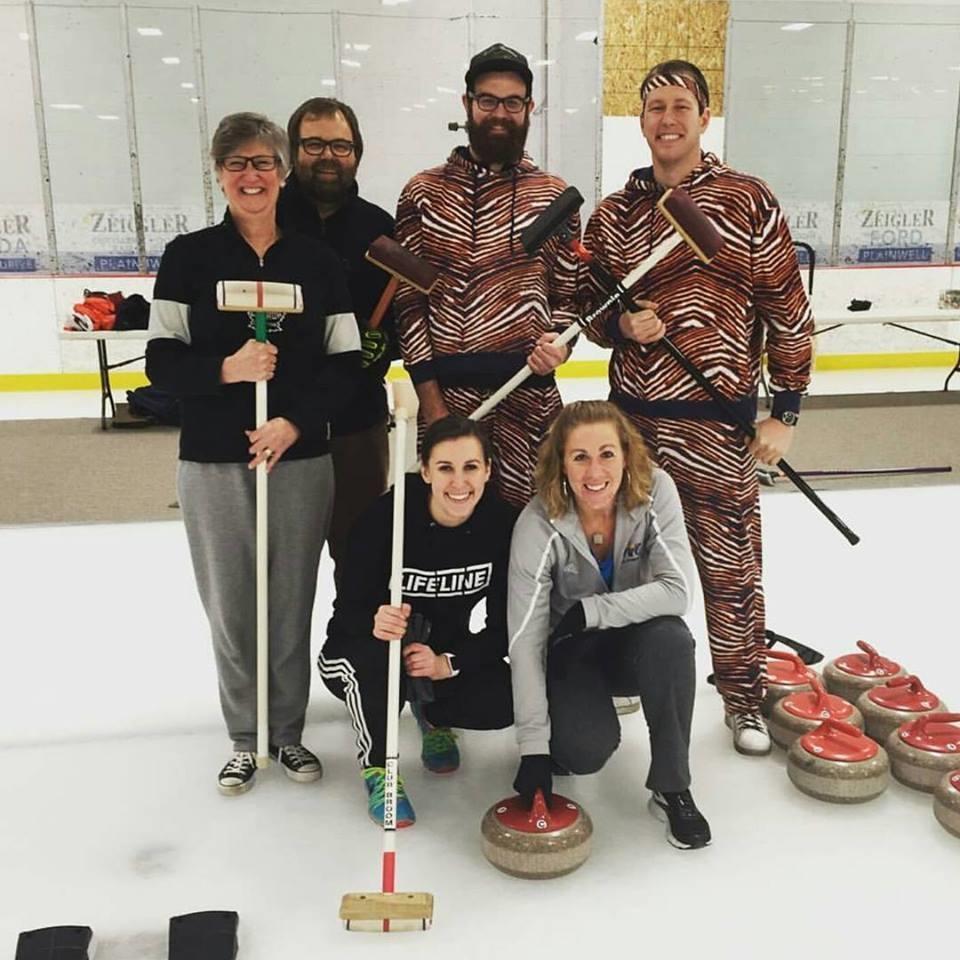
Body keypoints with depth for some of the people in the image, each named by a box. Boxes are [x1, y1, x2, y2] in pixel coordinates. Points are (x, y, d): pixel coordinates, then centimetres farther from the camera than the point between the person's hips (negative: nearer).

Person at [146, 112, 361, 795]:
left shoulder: (317, 261, 3)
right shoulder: (189, 257, 1)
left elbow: (345, 363, 2)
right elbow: (161, 362, -2)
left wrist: (296, 420, -12)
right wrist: (226, 369, -20)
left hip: (302, 457, 1)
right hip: (213, 460, 0)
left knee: (293, 601, 8)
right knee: (230, 604, 7)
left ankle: (289, 731, 28)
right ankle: (245, 738, 27)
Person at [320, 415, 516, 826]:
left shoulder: (503, 523, -17)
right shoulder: (387, 516, -26)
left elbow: (502, 626, -12)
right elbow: (348, 610, -20)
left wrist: (449, 663, -29)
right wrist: (375, 621, -44)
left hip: (450, 654, 3)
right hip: (358, 655, -3)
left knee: (501, 702, -24)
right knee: (378, 651, -37)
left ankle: (432, 715, 12)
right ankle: (377, 766, -9)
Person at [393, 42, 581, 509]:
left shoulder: (554, 195, 8)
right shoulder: (423, 193, 5)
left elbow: (568, 294, 11)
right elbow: (407, 300, 2)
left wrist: (559, 341, -11)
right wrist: (430, 395, -5)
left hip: (529, 393, 1)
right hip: (446, 393, 0)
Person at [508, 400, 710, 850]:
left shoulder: (654, 491, -21)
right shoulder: (539, 524, -25)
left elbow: (677, 591, -26)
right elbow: (525, 640, -24)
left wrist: (589, 611, -31)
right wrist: (534, 747, -26)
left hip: (633, 641, 2)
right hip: (570, 652, -1)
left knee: (671, 639, -33)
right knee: (585, 749, -27)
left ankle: (671, 788, -13)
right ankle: (565, 725, 12)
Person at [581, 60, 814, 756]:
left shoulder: (750, 203, -2)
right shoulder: (613, 214, 7)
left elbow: (789, 314, 0)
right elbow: (592, 312, 14)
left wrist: (785, 411, -3)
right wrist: (621, 325, -9)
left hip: (720, 423, -3)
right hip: (633, 417, 3)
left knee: (731, 568, 5)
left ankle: (745, 699, 25)